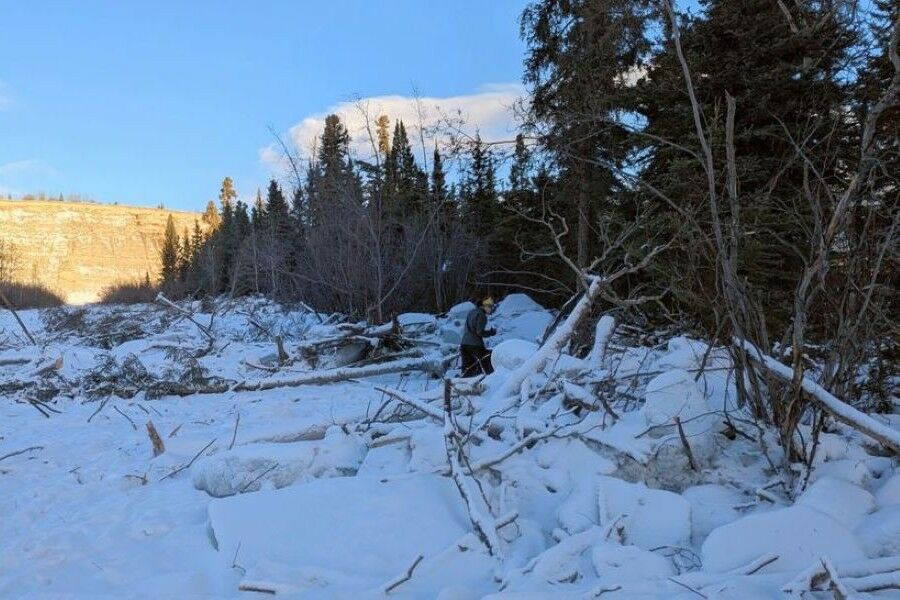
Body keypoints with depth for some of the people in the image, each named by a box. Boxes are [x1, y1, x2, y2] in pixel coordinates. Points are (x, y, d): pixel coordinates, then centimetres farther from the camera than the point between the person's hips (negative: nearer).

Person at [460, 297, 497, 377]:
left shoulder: (471, 312, 15)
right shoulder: (481, 315, -11)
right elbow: (480, 332, -17)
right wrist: (491, 332, -4)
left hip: (464, 344, 8)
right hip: (475, 345, -8)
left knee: (467, 370, 13)